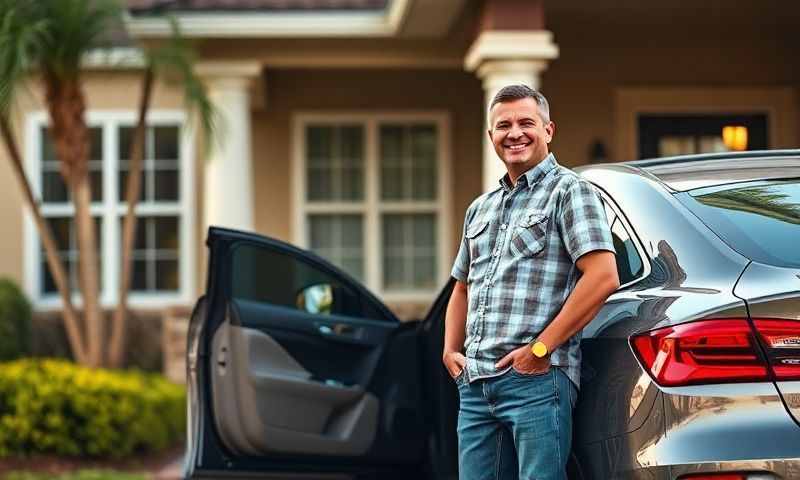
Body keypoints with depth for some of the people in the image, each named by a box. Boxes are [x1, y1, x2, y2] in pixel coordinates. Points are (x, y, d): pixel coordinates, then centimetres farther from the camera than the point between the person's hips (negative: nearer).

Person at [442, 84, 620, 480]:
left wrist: (541, 348, -15)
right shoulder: (480, 209, 21)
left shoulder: (568, 191, -2)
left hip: (536, 378, -7)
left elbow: (603, 277, -14)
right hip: (474, 384, 7)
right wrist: (451, 350, 14)